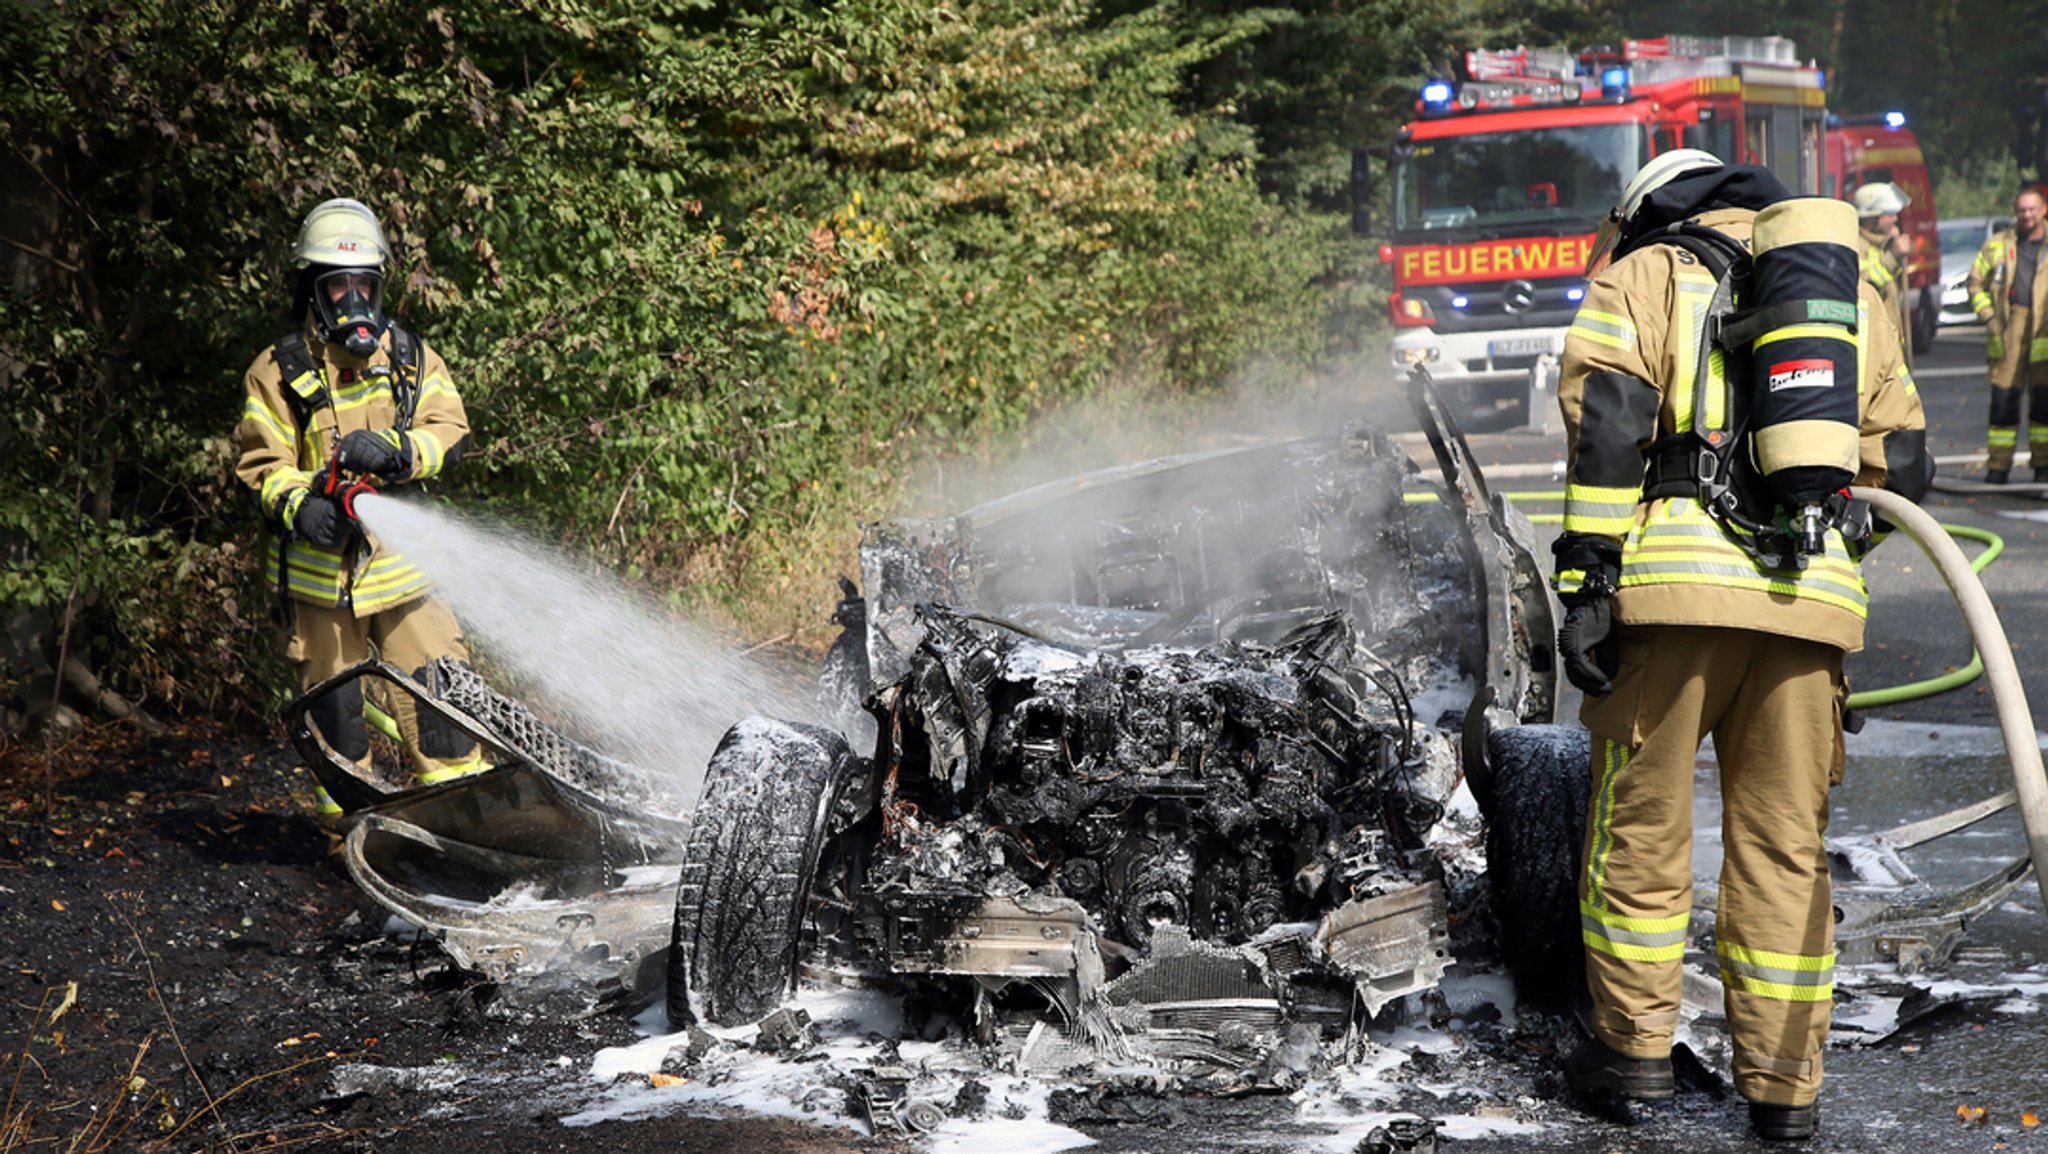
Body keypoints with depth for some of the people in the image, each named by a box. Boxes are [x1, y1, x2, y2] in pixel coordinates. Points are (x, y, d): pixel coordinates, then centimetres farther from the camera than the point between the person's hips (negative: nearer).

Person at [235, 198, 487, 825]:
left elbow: (450, 430, 0)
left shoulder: (411, 358, 9)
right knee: (334, 699, 6)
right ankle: (346, 814, 20)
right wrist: (299, 506, -23)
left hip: (403, 557, 1)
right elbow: (263, 464, -2)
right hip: (320, 562, -1)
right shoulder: (278, 372, 2)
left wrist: (394, 450, -20)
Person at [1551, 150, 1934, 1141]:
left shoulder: (1641, 276, 12)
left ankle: (1635, 1044, 16)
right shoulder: (1852, 292, 24)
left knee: (1640, 817, 10)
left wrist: (1586, 583, -7)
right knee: (1784, 842, 9)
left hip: (1676, 577, -3)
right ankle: (1783, 1080, 12)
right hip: (1813, 594, 3)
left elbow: (1606, 427, -4)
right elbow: (1902, 467, 22)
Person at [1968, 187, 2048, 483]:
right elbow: (1976, 283, 15)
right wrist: (1988, 316, 2)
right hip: (2007, 333, 1)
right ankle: (1998, 466, 4)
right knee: (2003, 400, -1)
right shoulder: (1997, 245, 11)